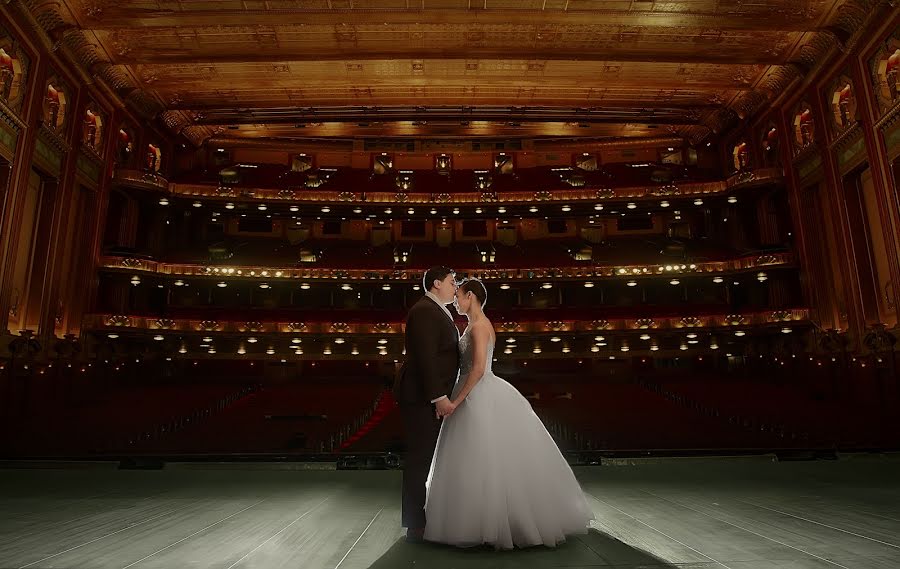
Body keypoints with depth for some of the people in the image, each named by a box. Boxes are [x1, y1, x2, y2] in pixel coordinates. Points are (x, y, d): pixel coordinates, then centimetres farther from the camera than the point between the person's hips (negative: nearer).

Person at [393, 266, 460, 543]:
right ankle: (415, 526, 5)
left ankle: (418, 518, 25)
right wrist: (439, 397, -24)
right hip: (421, 396, -10)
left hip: (430, 396, 10)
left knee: (424, 457, 15)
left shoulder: (437, 311, 17)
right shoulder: (425, 310, -15)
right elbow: (426, 357, -23)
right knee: (419, 457, -4)